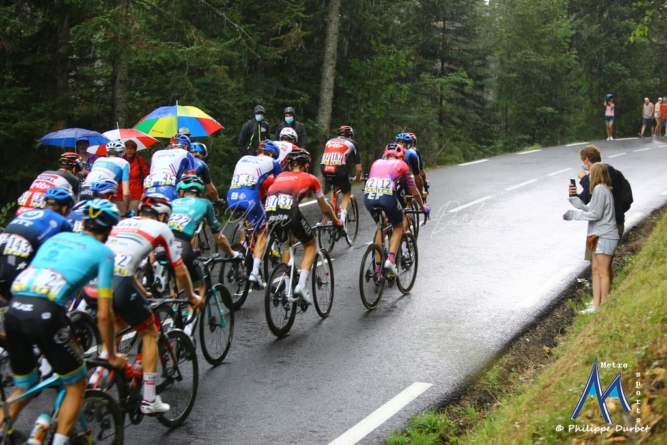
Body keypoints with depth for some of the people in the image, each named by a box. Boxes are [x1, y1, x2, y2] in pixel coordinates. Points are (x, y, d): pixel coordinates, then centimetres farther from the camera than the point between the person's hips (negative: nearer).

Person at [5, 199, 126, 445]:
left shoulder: (57, 237, 26)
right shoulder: (103, 252, 9)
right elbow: (103, 315, 6)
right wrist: (112, 355, 18)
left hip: (14, 309, 6)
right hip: (45, 314, -6)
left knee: (23, 388, 25)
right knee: (76, 385, 16)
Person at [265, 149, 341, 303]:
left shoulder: (280, 176, 31)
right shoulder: (310, 178, 22)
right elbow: (325, 209, 30)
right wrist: (337, 221, 48)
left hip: (270, 215, 4)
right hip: (289, 214, -4)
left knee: (287, 244, 33)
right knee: (310, 244, 23)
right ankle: (302, 285, 6)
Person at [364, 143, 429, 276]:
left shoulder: (377, 163, 29)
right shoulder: (401, 164, 21)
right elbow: (415, 192, 28)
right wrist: (423, 207, 45)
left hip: (368, 197, 4)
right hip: (387, 196, -4)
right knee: (398, 227, 24)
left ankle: (377, 268, 23)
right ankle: (390, 259, 4)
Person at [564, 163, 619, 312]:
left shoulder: (600, 189, -15)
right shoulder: (603, 189, 15)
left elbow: (595, 214, -17)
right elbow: (590, 209, 13)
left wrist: (572, 214, -12)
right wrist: (573, 198, 15)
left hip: (604, 237, -10)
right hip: (600, 236, 10)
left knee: (603, 272, -4)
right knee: (596, 270, 11)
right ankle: (596, 305, 14)